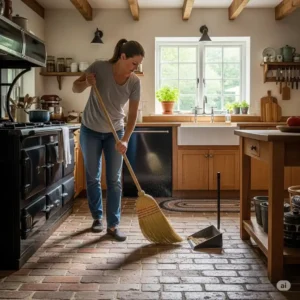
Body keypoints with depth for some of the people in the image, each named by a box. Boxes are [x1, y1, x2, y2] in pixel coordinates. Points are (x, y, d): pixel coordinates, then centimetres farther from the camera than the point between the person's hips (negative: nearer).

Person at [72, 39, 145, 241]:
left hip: (115, 132, 1)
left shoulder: (135, 82, -14)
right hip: (91, 131, -1)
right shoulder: (99, 67, -19)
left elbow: (133, 115, -13)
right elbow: (75, 88, -7)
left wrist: (125, 140, -24)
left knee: (115, 180, -1)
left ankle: (113, 225, 7)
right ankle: (98, 218, 25)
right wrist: (86, 83, -30)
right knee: (93, 177, 7)